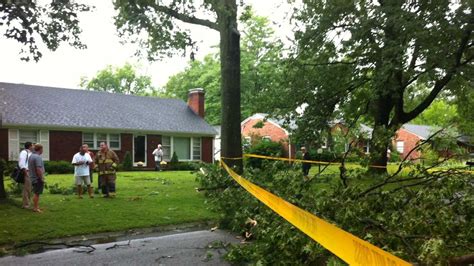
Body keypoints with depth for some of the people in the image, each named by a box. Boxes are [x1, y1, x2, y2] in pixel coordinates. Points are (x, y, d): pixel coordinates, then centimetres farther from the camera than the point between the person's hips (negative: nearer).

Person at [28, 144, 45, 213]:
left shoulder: (31, 156, 13)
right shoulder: (37, 157, -19)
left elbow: (30, 168, 20)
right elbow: (38, 169, -25)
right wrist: (42, 178, -18)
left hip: (33, 178, 10)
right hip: (37, 179, -10)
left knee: (36, 193, 16)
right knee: (36, 193, -4)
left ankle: (36, 206, 23)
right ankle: (35, 208, 1)